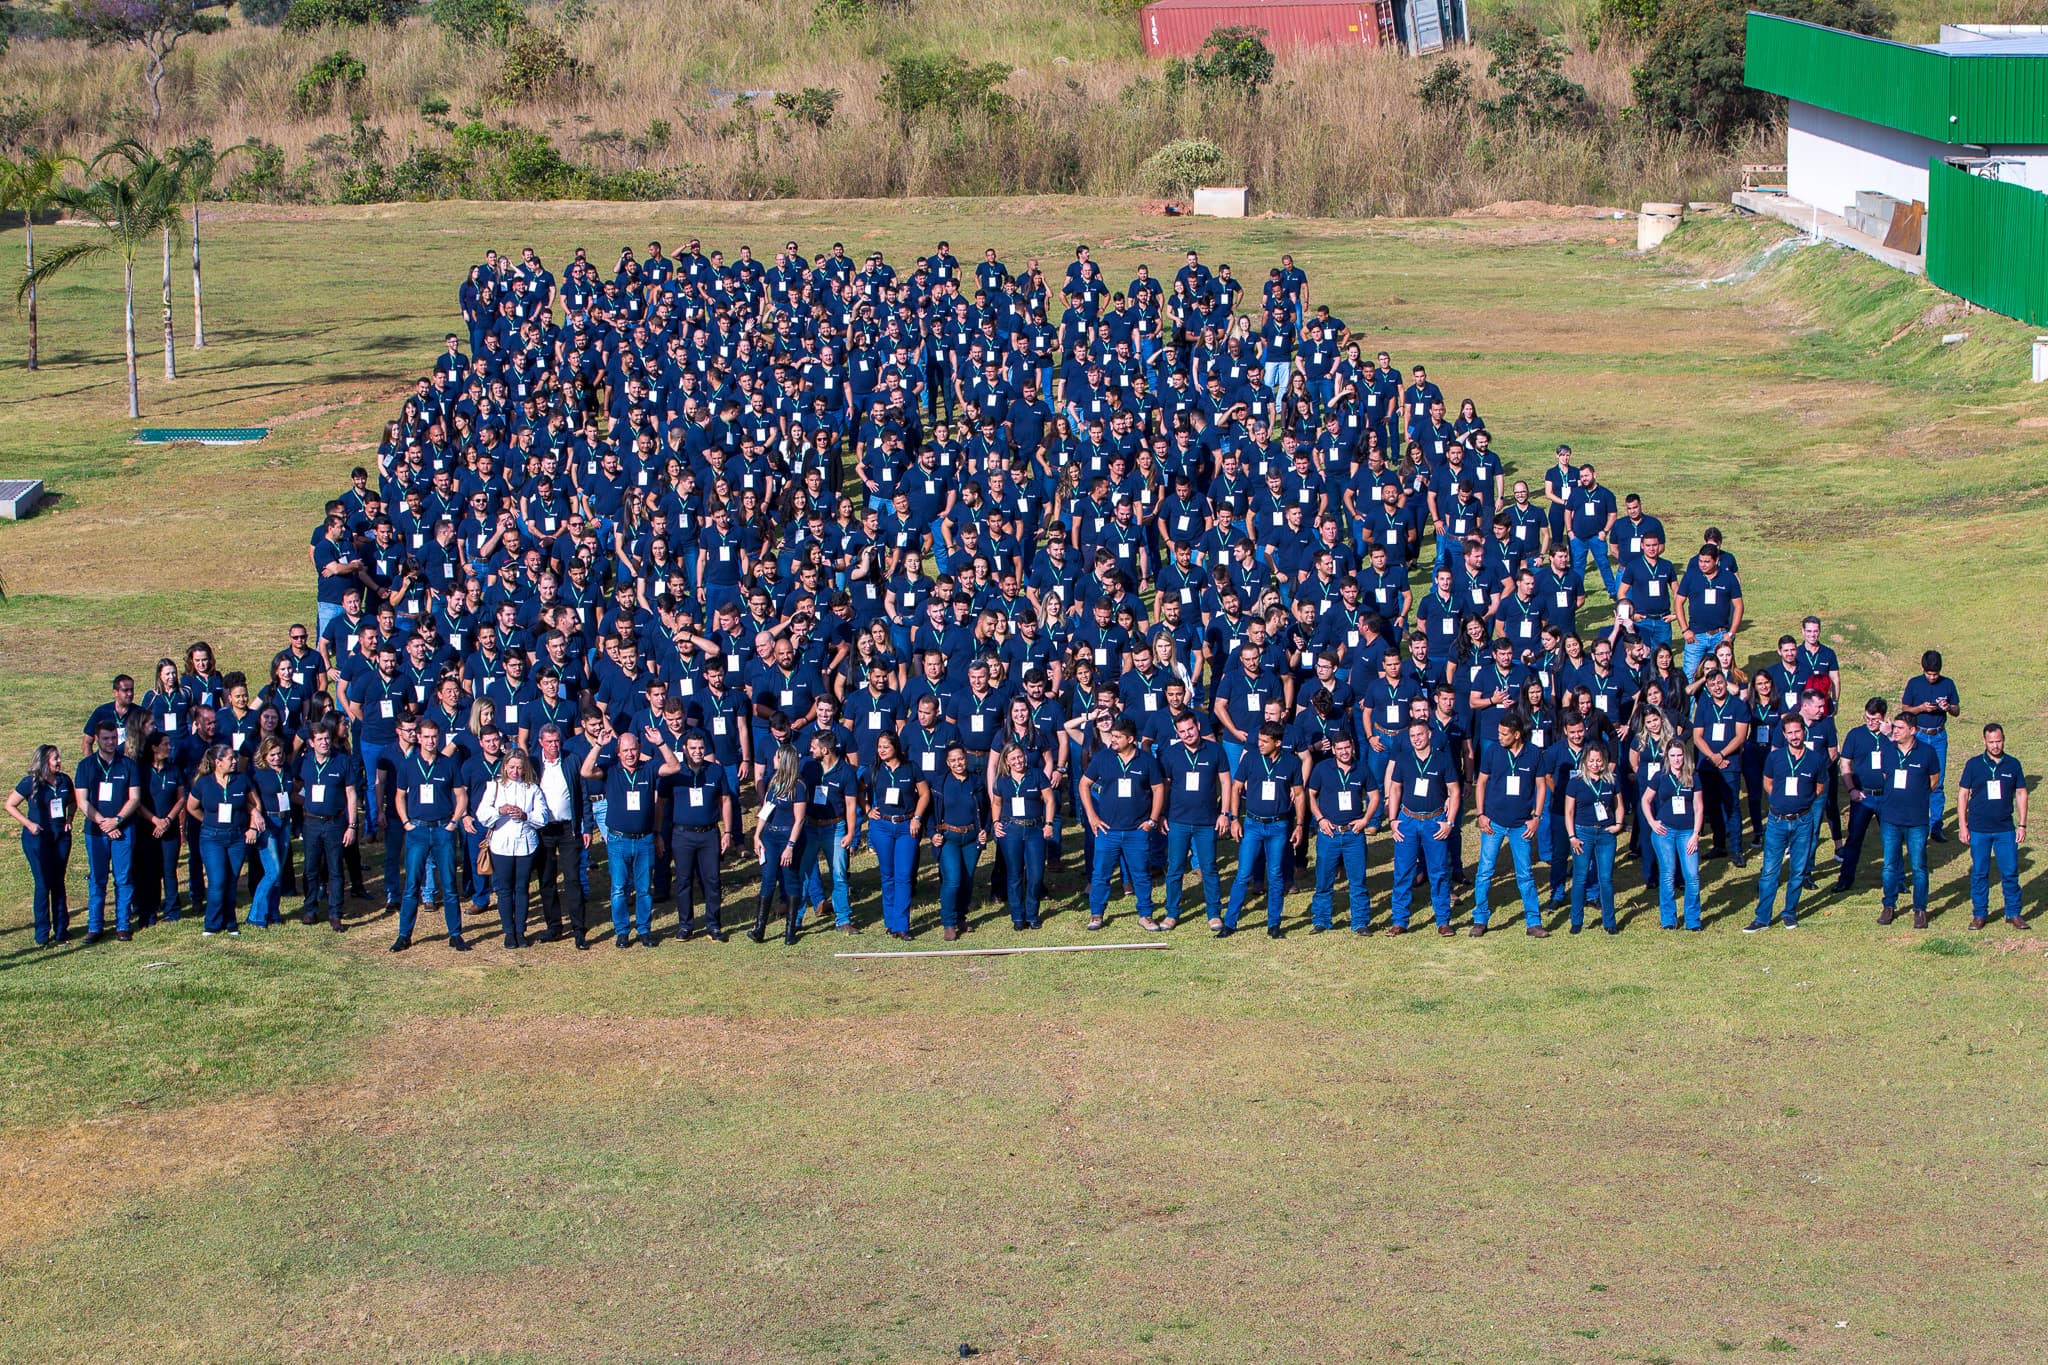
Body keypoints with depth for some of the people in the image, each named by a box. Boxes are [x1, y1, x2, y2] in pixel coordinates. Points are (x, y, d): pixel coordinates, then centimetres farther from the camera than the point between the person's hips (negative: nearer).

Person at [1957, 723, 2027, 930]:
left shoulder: (2013, 764, 3)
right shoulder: (1974, 764, 0)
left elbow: (2021, 794, 9)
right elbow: (1962, 794, 3)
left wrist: (2022, 825, 4)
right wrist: (1962, 825, -2)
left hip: (2005, 829, 1)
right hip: (1978, 829, -1)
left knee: (2010, 872, 1)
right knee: (1979, 873, 5)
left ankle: (2013, 913, 11)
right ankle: (1979, 914, 14)